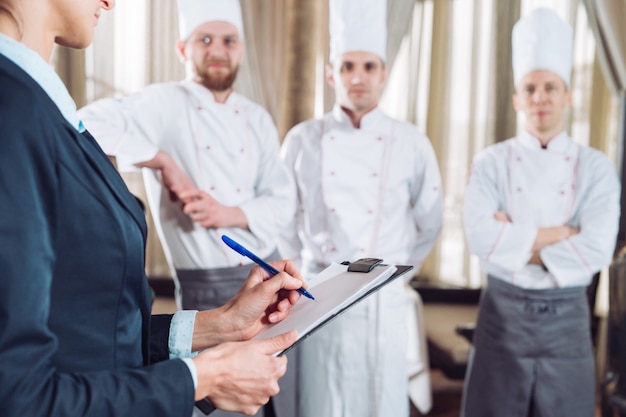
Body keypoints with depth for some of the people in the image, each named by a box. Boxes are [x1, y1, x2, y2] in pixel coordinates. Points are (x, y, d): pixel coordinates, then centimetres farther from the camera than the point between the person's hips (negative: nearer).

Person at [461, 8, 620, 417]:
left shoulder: (596, 167, -1)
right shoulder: (492, 162, -2)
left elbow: (597, 250, -14)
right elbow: (481, 236, -18)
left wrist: (515, 240, -14)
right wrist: (560, 233, -16)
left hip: (567, 317, 1)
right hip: (503, 311, 0)